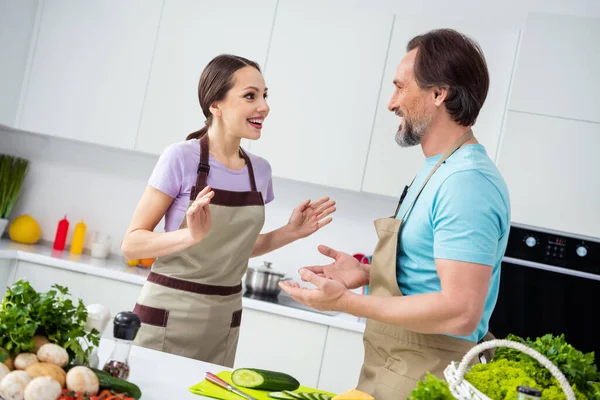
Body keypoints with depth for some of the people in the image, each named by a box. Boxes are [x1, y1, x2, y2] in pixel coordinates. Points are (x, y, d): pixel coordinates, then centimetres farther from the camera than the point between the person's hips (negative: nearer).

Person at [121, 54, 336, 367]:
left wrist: (290, 233, 1)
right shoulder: (181, 157, -13)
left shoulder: (259, 170, 4)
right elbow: (131, 243, -12)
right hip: (169, 314, -5)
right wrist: (192, 235, -28)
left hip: (224, 319, 5)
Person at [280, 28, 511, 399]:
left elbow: (461, 312, -28)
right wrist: (367, 274, 3)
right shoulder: (441, 171, 10)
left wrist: (345, 301, -24)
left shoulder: (466, 181, -22)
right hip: (392, 368, 9)